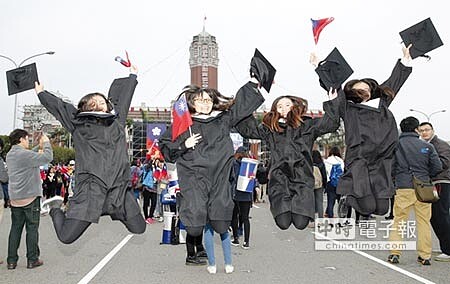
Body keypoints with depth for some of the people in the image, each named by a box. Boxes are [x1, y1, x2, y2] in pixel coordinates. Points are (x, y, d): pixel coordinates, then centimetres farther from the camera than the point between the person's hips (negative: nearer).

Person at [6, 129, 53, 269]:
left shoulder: (10, 155, 11)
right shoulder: (24, 154, -16)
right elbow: (47, 157, -20)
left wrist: (40, 146, 18)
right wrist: (46, 143, -5)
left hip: (15, 199, 8)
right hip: (30, 197, -8)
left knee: (15, 228, 11)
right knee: (32, 228, 2)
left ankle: (11, 261, 15)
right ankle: (32, 260, 9)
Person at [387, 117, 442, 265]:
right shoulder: (427, 146, 2)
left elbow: (390, 167, -3)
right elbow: (438, 167, 2)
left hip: (403, 188, -1)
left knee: (398, 221, 6)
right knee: (424, 221, 10)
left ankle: (394, 253, 5)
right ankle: (425, 256, 14)